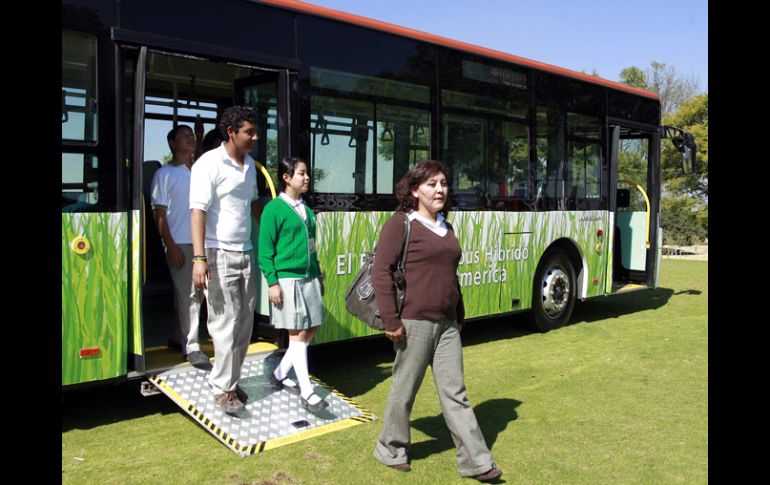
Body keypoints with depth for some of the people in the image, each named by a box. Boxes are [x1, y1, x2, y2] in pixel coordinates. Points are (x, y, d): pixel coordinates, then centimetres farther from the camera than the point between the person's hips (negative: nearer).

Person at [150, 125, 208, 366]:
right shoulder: (165, 174, 0)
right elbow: (159, 213, -3)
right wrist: (171, 246, -11)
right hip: (180, 244, -5)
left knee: (196, 292, 11)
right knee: (187, 295, -3)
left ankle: (178, 337, 28)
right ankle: (191, 346, 5)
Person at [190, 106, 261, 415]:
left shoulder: (249, 164, 13)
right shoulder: (209, 163, -10)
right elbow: (198, 211, -16)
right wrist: (199, 258, -24)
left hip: (245, 253, 7)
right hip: (219, 253, -7)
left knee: (245, 322, 10)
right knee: (226, 322, -4)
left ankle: (227, 378, 26)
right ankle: (224, 389, 10)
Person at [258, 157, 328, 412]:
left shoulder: (306, 209, 15)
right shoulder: (274, 208, -7)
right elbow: (265, 249, -9)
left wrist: (318, 275, 19)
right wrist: (272, 282, -15)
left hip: (309, 277, 8)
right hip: (287, 279, -8)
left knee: (311, 329, 9)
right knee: (297, 334, -5)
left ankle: (279, 374, 27)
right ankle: (307, 393, 0)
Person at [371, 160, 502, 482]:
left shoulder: (446, 228, 15)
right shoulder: (401, 223, -8)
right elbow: (381, 273, -14)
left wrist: (459, 316, 22)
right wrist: (391, 321, -18)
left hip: (447, 323, 7)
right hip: (414, 323, -6)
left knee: (455, 394, 9)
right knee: (404, 391, 8)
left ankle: (475, 462, 15)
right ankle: (391, 450, 28)